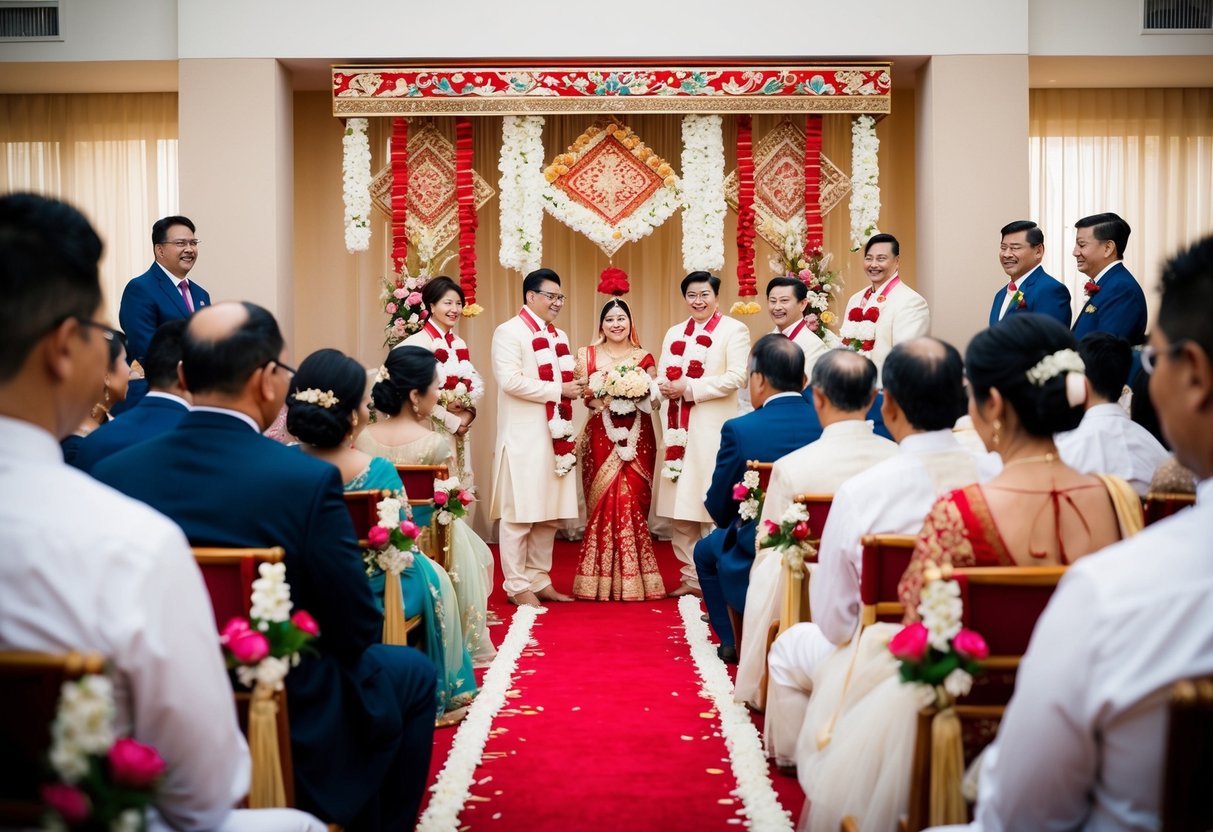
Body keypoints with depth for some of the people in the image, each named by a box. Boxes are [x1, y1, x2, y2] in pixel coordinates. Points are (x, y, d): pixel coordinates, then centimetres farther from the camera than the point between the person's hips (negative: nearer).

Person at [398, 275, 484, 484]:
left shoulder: (459, 344, 13)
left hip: (459, 437, 7)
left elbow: (475, 386, 15)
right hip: (433, 432, -7)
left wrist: (467, 414, -4)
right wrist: (453, 422, -12)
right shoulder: (418, 342, -10)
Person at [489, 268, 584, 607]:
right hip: (524, 437, -8)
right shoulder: (509, 332, -6)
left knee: (550, 514, 11)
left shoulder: (559, 337, 19)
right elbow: (510, 381, -18)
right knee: (519, 514, -3)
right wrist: (559, 391, -14)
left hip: (556, 436, 8)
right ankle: (517, 586, 4)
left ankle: (539, 579, 20)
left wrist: (577, 389, 3)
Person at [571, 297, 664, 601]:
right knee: (604, 502, -4)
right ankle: (601, 578, 2)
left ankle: (632, 578, 3)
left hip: (636, 436, 1)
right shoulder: (587, 355, 8)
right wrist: (606, 401, -16)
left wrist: (635, 394, -14)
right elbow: (582, 393, 2)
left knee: (632, 501, -4)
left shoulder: (644, 357, 10)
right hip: (601, 436, -1)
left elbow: (653, 397, 6)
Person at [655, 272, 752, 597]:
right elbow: (662, 375, 14)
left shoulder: (734, 330, 1)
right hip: (679, 429, 6)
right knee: (679, 509, 6)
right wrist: (662, 387, -10)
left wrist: (689, 388, -14)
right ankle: (691, 576, 15)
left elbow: (736, 377, -11)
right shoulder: (674, 333, 20)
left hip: (713, 430, -6)